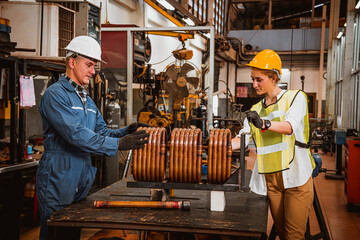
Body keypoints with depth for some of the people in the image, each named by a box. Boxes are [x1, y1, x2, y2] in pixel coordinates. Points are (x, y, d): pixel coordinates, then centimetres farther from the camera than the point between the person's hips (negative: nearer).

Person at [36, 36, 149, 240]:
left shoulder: (87, 99, 17)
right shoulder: (55, 95, -13)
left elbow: (102, 132, 11)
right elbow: (76, 135, -25)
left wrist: (127, 131, -8)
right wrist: (119, 144, -29)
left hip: (81, 182, 8)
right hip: (58, 182, -8)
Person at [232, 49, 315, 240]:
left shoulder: (296, 97, 1)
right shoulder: (256, 110, 15)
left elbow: (289, 126, -18)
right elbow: (242, 139, 6)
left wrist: (265, 124, -37)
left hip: (296, 175, -4)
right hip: (270, 179, 5)